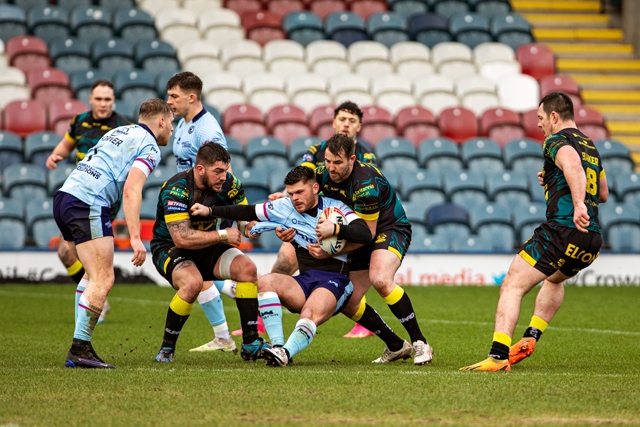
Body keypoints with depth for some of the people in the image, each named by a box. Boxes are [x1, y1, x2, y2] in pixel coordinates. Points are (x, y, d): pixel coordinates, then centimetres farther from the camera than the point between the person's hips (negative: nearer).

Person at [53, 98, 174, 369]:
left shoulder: (119, 133, 25)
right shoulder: (149, 148, -2)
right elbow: (131, 190, -16)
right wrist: (135, 238, -20)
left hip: (64, 195, 9)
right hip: (89, 205, -9)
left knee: (94, 276, 16)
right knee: (103, 280, -8)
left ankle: (81, 346, 10)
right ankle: (79, 350, -13)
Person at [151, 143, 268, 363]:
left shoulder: (228, 183, -12)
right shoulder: (176, 189, -27)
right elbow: (181, 238, -32)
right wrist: (223, 235, -29)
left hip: (207, 247, 6)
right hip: (169, 247, -6)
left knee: (247, 268, -17)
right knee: (193, 282, -35)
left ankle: (251, 344, -9)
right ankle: (166, 349, -17)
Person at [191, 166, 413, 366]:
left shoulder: (335, 208, -2)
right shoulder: (285, 207, 10)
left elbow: (365, 234, -13)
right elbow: (248, 211, 12)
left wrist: (335, 229, -26)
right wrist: (210, 210, 6)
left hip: (334, 281, -5)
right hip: (305, 281, 5)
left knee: (309, 316, -34)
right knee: (265, 282, -22)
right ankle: (277, 345, -29)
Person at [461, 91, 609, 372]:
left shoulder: (557, 141, -2)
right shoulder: (591, 146, 23)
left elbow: (572, 164, -26)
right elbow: (603, 194, 33)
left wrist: (578, 203, -39)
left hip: (563, 231, -9)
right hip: (593, 240, 9)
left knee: (512, 286, -8)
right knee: (554, 278, 37)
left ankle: (498, 355, -22)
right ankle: (531, 337, 26)